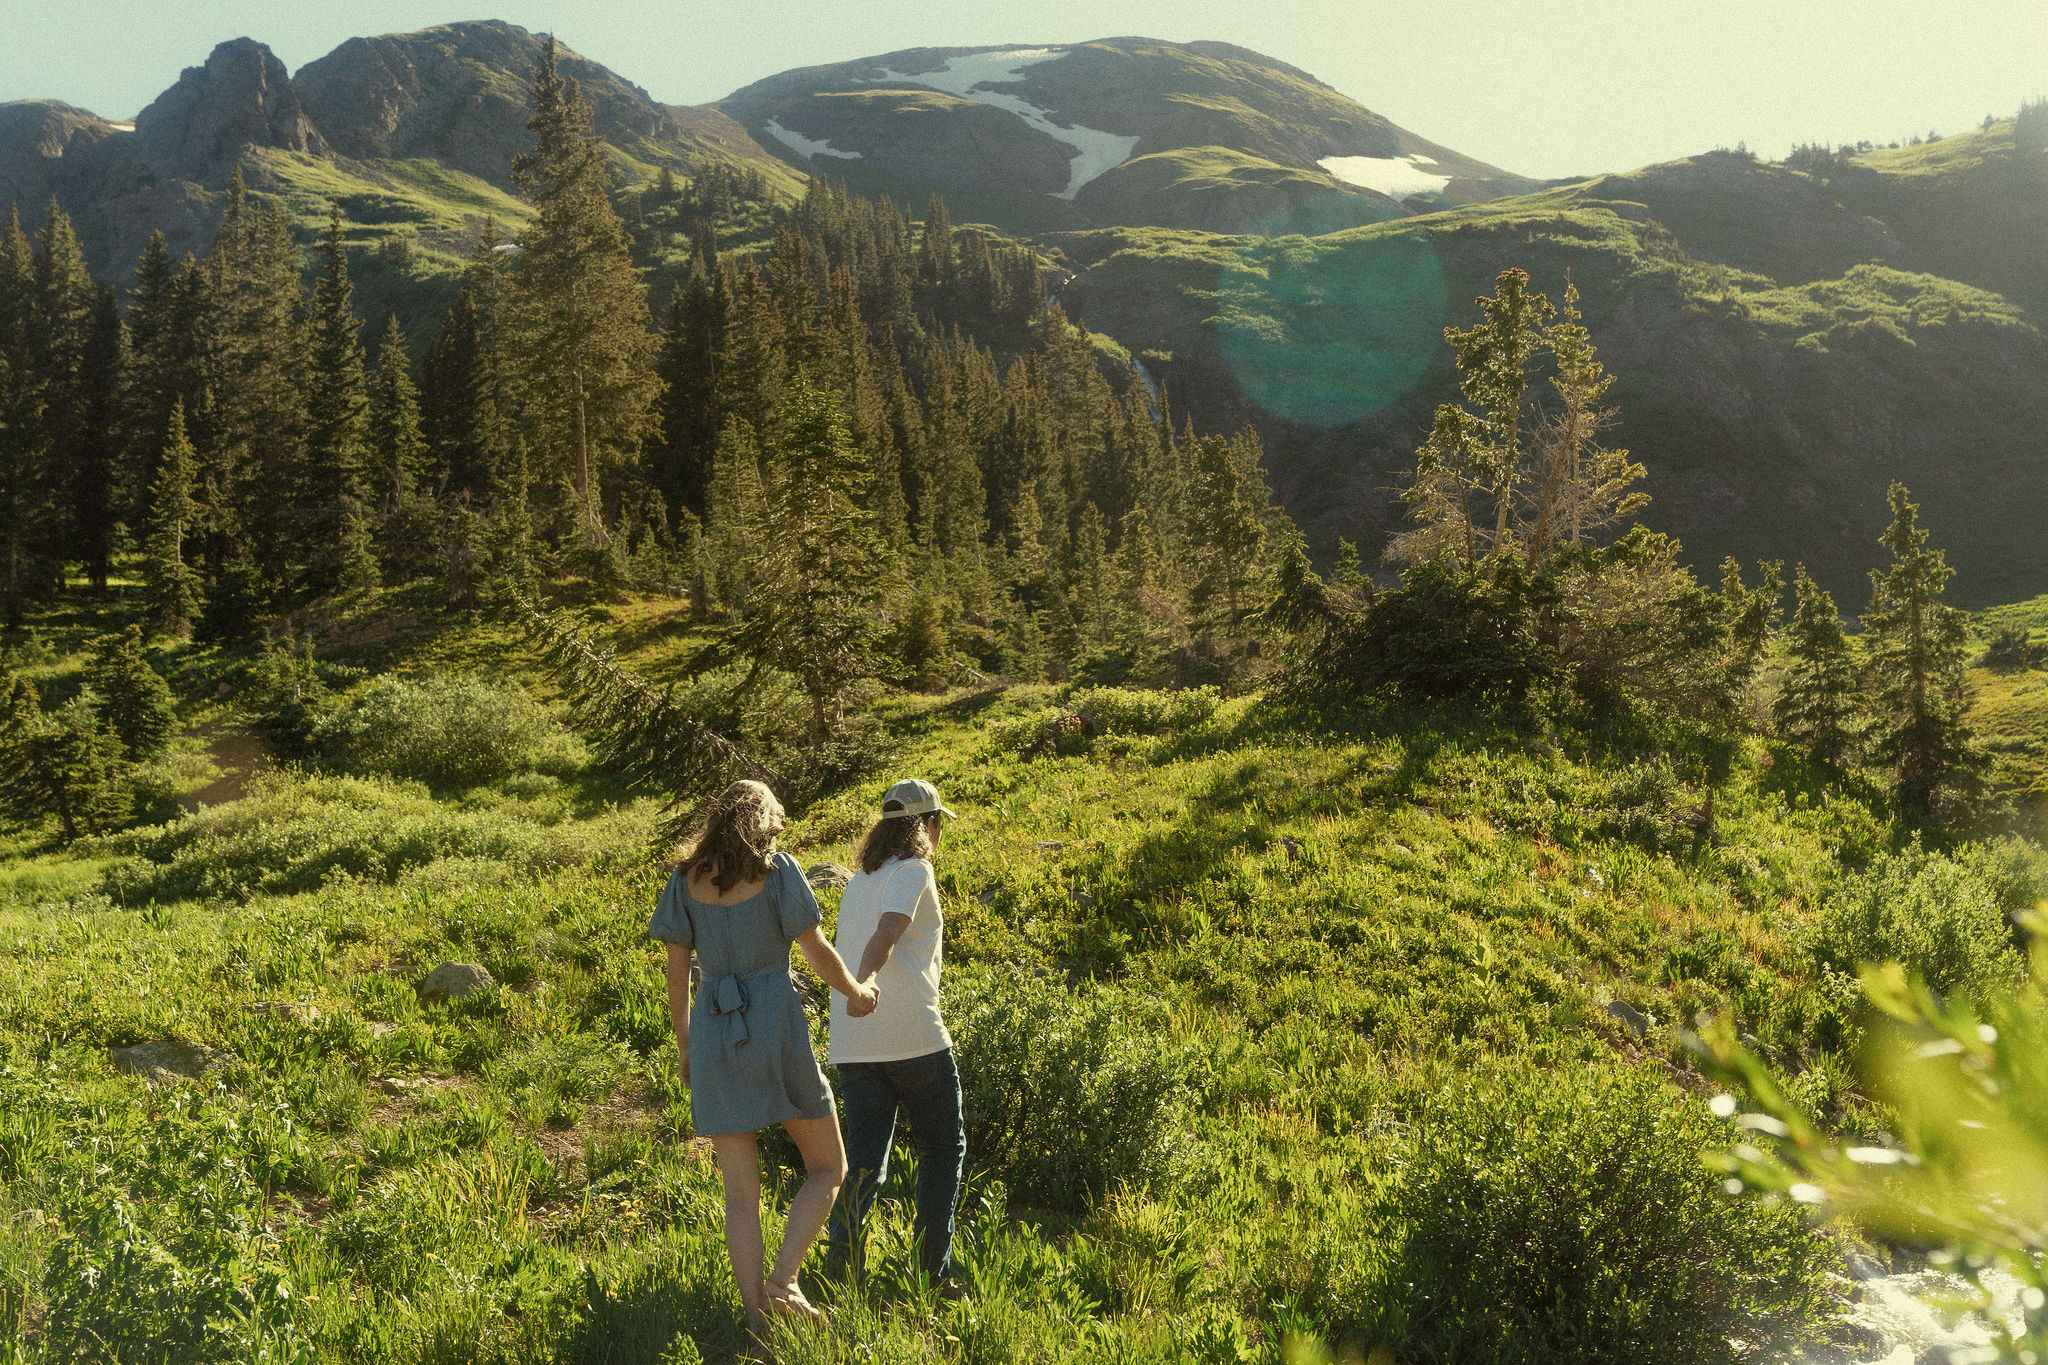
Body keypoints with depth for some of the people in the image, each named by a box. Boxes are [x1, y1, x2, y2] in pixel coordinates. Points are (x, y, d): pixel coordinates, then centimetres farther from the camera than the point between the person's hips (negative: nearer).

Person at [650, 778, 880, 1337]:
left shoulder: (686, 879, 8)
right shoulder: (777, 870, -2)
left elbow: (676, 971, 8)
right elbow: (816, 951, -4)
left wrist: (684, 1046, 18)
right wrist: (856, 992, 14)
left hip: (714, 1030, 4)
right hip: (775, 1026, -3)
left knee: (741, 1194, 8)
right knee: (828, 1168, 11)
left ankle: (757, 1318, 3)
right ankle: (782, 1281, -5)